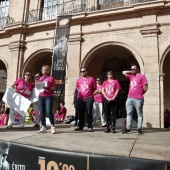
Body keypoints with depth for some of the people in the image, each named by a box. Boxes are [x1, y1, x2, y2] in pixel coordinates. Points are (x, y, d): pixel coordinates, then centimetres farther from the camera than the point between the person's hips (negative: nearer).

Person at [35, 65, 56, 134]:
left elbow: (53, 88, -3)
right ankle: (43, 127, 11)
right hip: (41, 96, 5)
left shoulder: (51, 78, 0)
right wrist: (36, 79, 2)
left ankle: (53, 127, 1)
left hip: (49, 97, -5)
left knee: (49, 112, -13)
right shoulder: (40, 78, 16)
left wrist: (48, 88, -20)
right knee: (42, 112, 3)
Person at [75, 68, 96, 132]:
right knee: (81, 113, 8)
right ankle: (80, 126, 17)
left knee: (89, 113, -3)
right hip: (80, 98, 3)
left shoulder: (91, 79, 3)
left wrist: (89, 93, 5)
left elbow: (94, 88, 7)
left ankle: (90, 127, 5)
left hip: (89, 98, -3)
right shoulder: (79, 79, 11)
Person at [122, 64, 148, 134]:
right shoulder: (131, 76, 18)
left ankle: (139, 128, 6)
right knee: (129, 113, 6)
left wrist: (141, 93, 5)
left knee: (139, 114, 2)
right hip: (129, 98, 6)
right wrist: (130, 72, 19)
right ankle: (127, 128, 10)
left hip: (138, 99, -6)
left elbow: (145, 87, -3)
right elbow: (124, 72, 28)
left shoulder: (141, 76, 0)